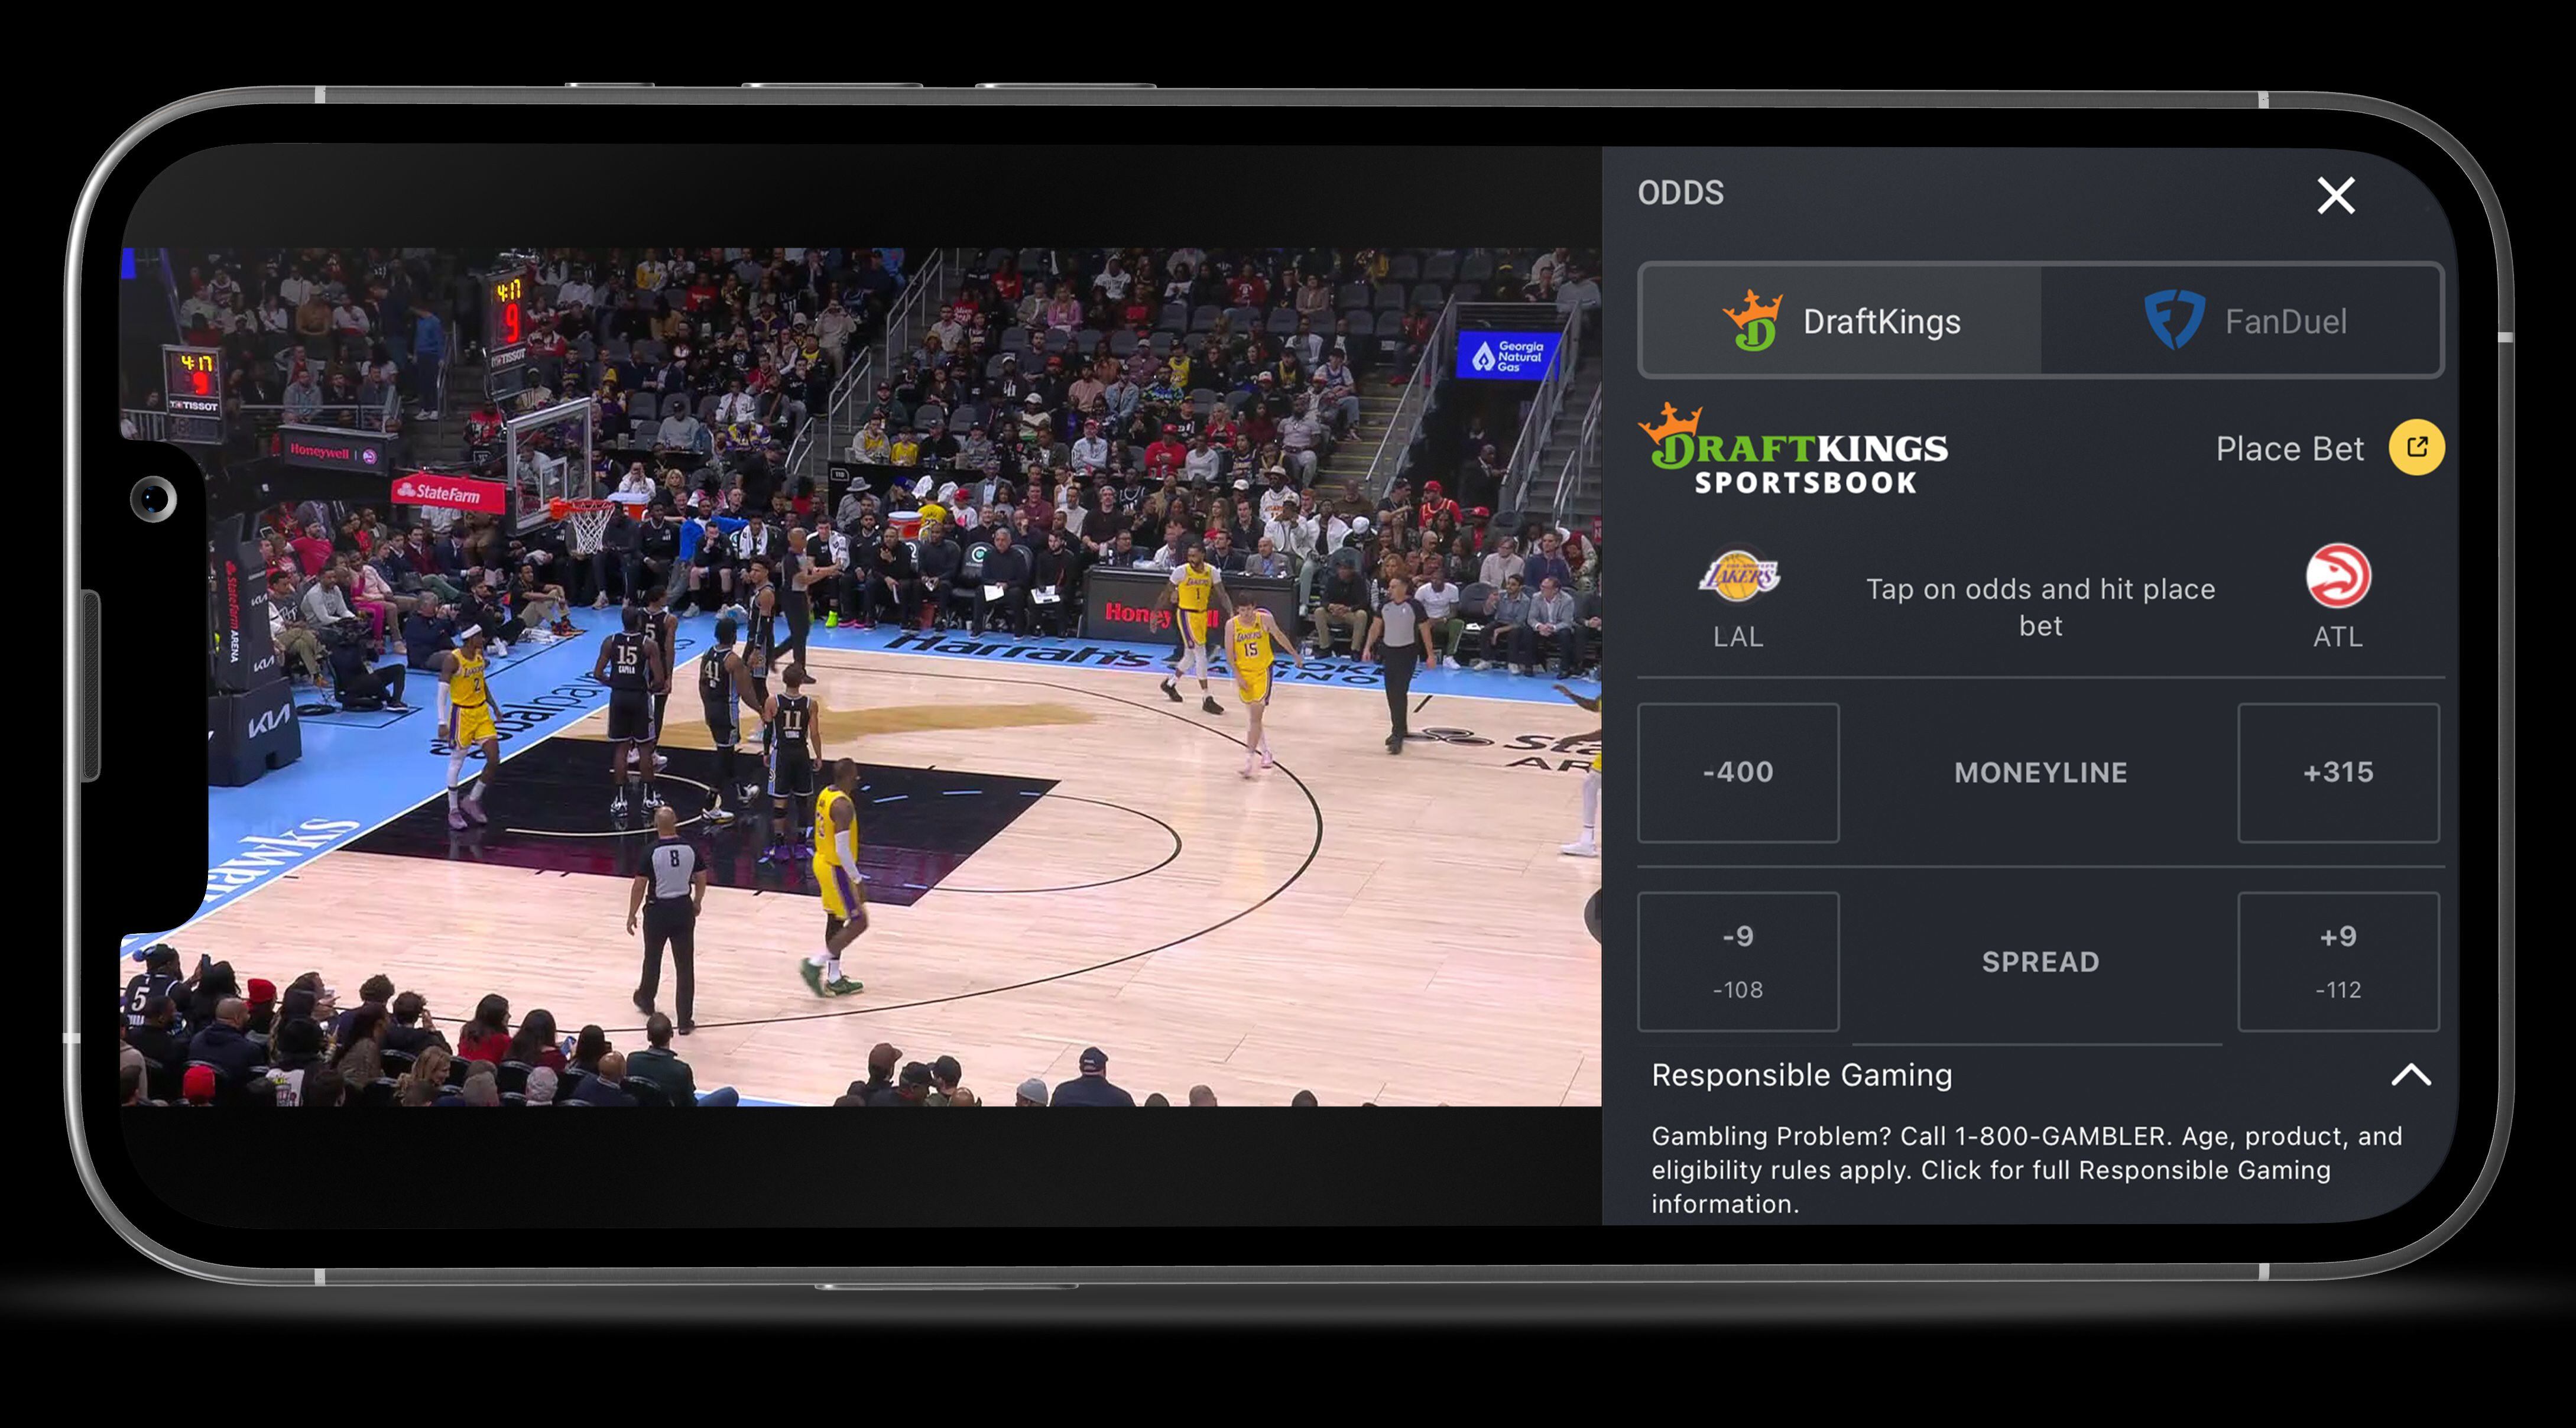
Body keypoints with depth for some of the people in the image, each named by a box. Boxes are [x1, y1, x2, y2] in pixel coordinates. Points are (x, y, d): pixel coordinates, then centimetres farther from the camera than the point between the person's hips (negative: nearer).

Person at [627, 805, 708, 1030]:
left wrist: (632, 915, -1)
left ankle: (646, 1001, 45)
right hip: (683, 910, 2)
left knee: (652, 959, 22)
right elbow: (701, 879, 5)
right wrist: (697, 902, 23)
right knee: (685, 966, 4)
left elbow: (640, 886, -12)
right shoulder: (690, 849, -6)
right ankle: (685, 1020, 3)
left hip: (658, 910, -2)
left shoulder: (651, 852, -15)